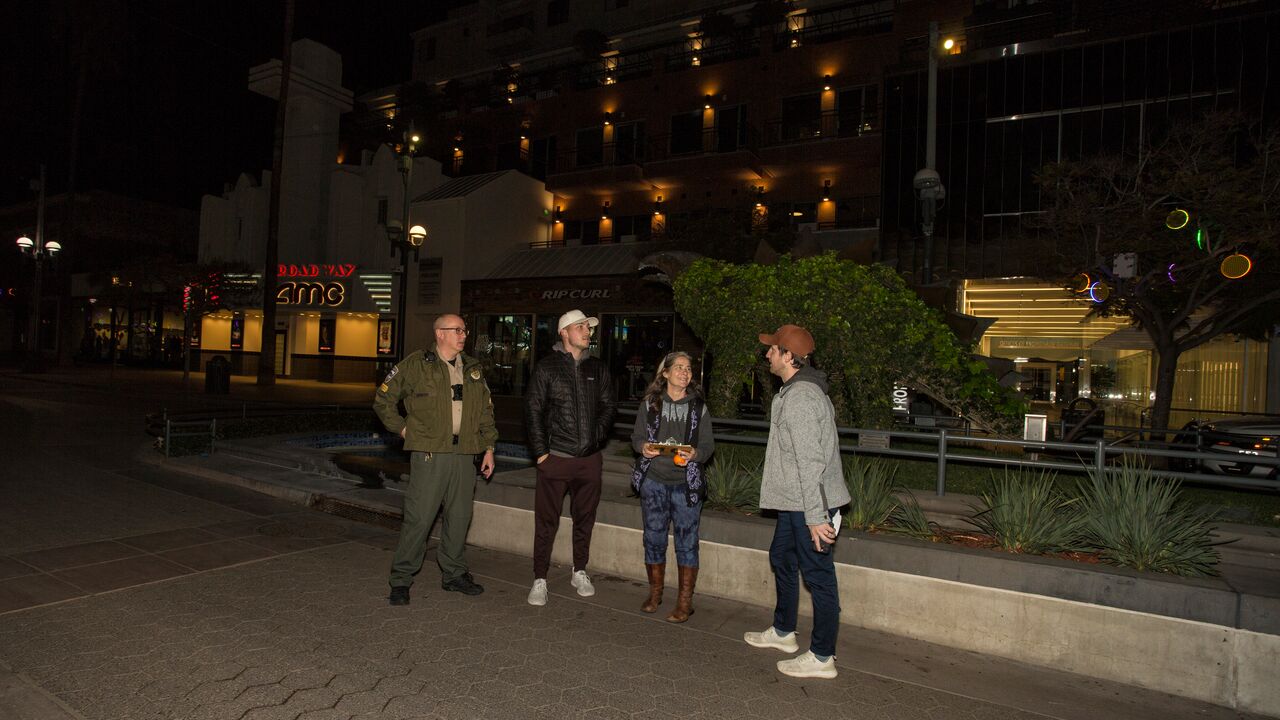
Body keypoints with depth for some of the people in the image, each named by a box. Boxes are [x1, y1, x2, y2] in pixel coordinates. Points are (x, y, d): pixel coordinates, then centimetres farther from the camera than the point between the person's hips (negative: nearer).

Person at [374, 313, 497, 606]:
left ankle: (454, 574, 27)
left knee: (459, 517, 12)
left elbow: (486, 411, 18)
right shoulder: (415, 364, -1)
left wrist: (489, 448, 13)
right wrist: (402, 428, 0)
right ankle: (401, 579, 11)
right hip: (429, 453, -5)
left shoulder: (473, 369, 14)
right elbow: (383, 399, 5)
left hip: (464, 455, 5)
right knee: (419, 518, -4)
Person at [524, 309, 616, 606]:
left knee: (584, 519, 14)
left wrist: (597, 439, 1)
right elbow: (533, 410, -3)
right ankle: (539, 580, 12)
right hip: (556, 458, -3)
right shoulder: (547, 367, -1)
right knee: (546, 521, 1)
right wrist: (541, 452, -8)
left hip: (590, 459, 3)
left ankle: (579, 572, 30)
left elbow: (607, 408, 13)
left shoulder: (597, 368, 9)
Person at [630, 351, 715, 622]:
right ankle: (655, 593, 28)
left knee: (687, 542, 2)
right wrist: (643, 447, -15)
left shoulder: (699, 406, 2)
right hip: (654, 481, 1)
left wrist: (694, 454, -19)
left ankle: (685, 602, 14)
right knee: (654, 538, 11)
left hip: (686, 483, -1)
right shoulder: (650, 403, 4)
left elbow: (708, 445, 2)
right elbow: (637, 436, 7)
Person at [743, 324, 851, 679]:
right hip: (795, 501, 11)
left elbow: (809, 461, -25)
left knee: (818, 575, -1)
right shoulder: (799, 390, 13)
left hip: (809, 504, -11)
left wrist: (815, 516, -25)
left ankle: (822, 658, 11)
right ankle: (783, 632, 39)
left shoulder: (799, 397, -22)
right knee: (782, 559, 22)